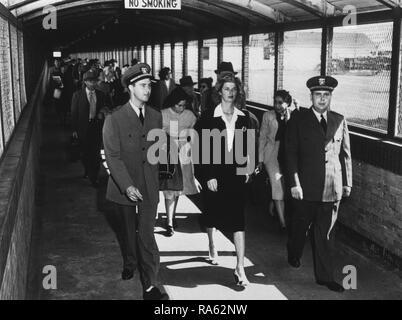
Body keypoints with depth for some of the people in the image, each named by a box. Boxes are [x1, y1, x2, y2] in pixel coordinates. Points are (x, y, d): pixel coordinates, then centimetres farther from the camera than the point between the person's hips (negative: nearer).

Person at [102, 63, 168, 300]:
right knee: (127, 231, 19)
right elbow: (113, 156, -14)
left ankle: (150, 285, 6)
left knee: (147, 235, -2)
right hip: (124, 187, -1)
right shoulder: (114, 119, -10)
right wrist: (127, 186, -23)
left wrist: (155, 179, 6)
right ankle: (130, 264, 46)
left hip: (149, 186, 1)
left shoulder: (156, 116, 2)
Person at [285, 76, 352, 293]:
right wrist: (294, 183, -12)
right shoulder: (299, 119, -4)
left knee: (324, 234, 8)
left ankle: (324, 276, 17)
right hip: (306, 187, -2)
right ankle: (294, 255, 43)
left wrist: (347, 183, 8)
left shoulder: (339, 121, 5)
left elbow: (345, 154, 9)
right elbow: (291, 153, -7)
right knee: (300, 226, 16)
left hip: (332, 189, 2)